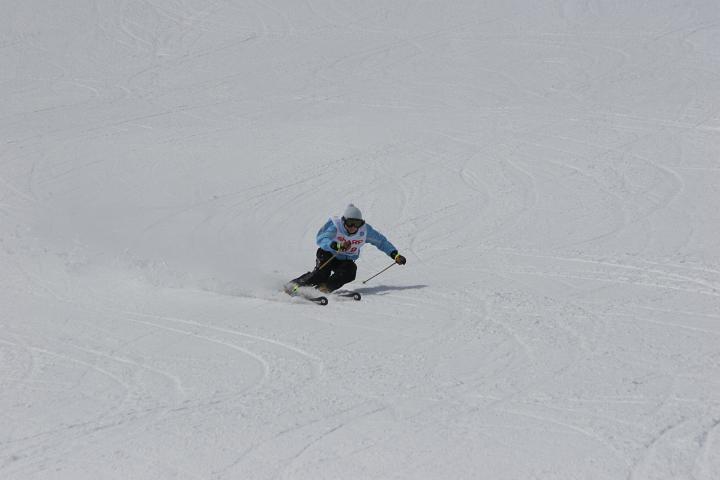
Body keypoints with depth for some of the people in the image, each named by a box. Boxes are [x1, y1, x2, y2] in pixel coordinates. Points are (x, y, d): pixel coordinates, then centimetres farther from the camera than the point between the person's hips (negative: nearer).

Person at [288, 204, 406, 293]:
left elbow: (381, 241, 0)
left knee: (350, 271, -30)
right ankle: (295, 285, -18)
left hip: (346, 260, 3)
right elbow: (320, 240, -38)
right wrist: (337, 246, -55)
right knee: (322, 274, -31)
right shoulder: (335, 227, -24)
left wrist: (395, 255, -6)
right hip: (328, 255, -3)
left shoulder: (364, 230, -14)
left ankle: (325, 288, -22)